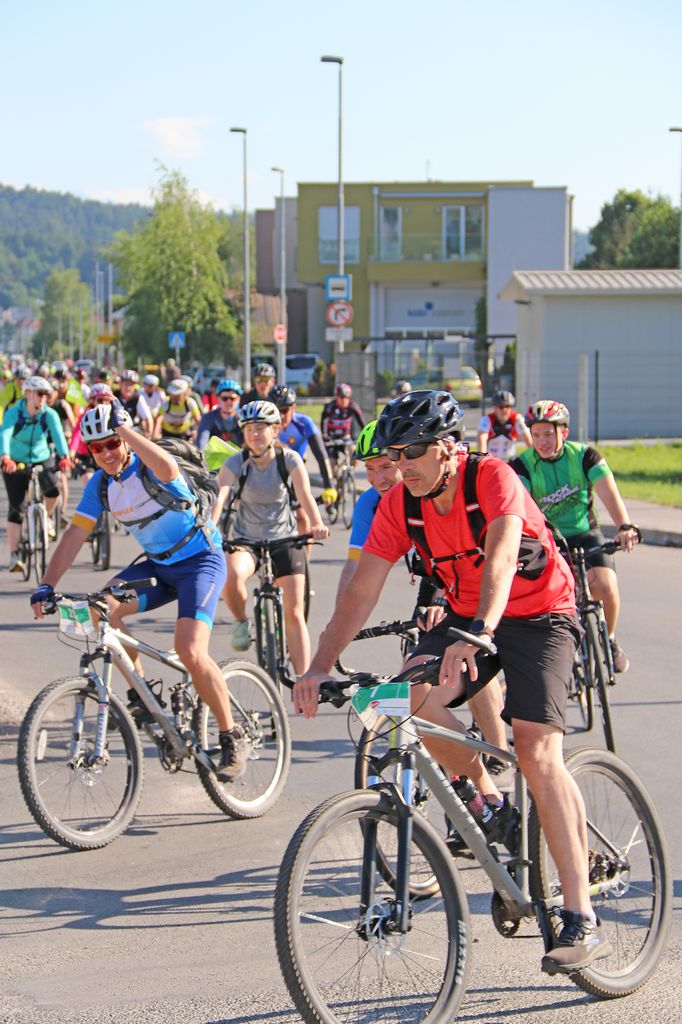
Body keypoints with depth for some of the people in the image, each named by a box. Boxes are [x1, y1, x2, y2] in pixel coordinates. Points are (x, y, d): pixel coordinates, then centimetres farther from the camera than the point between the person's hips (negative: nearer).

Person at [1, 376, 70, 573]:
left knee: (53, 489, -26)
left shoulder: (49, 415, -13)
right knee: (16, 510, -8)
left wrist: (64, 457, -46)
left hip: (41, 460, 2)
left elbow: (58, 435, -27)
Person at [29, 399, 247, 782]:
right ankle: (141, 693, 2)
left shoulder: (149, 467, -19)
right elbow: (75, 535, -2)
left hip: (201, 560, -7)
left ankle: (233, 739, -9)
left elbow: (167, 468, -45)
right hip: (157, 564, 7)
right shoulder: (100, 484, 0)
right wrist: (47, 585, -11)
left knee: (190, 650, -24)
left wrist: (123, 428, -43)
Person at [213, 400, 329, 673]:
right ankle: (241, 622, -4)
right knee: (231, 575, -34)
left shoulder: (289, 459, -12)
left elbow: (305, 495, -25)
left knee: (294, 614, -6)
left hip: (284, 540, 1)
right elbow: (219, 496, -27)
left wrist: (317, 525, -45)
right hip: (245, 540, 0)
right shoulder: (236, 463, -13)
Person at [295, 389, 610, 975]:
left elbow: (501, 559, -40)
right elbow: (362, 590, -12)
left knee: (537, 752, -21)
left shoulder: (493, 478, -24)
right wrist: (320, 667, -23)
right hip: (464, 616, 5)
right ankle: (486, 800, 1)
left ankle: (582, 921, -20)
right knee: (415, 692, -25)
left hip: (538, 615, -5)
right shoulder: (399, 503, -9)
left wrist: (477, 636, -57)